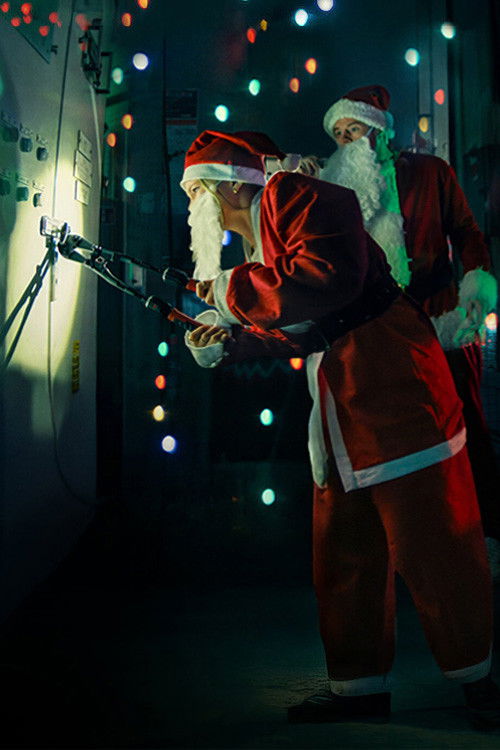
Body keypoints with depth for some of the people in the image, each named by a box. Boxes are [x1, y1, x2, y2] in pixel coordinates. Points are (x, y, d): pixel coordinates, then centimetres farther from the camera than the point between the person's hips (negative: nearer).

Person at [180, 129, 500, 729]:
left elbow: (331, 276, -26)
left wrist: (233, 288, -16)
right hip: (340, 415, 10)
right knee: (343, 553, 12)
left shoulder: (292, 194, -9)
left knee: (431, 543, -1)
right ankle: (360, 685, 24)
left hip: (395, 396, -10)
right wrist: (229, 341, 9)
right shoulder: (262, 235, 21)